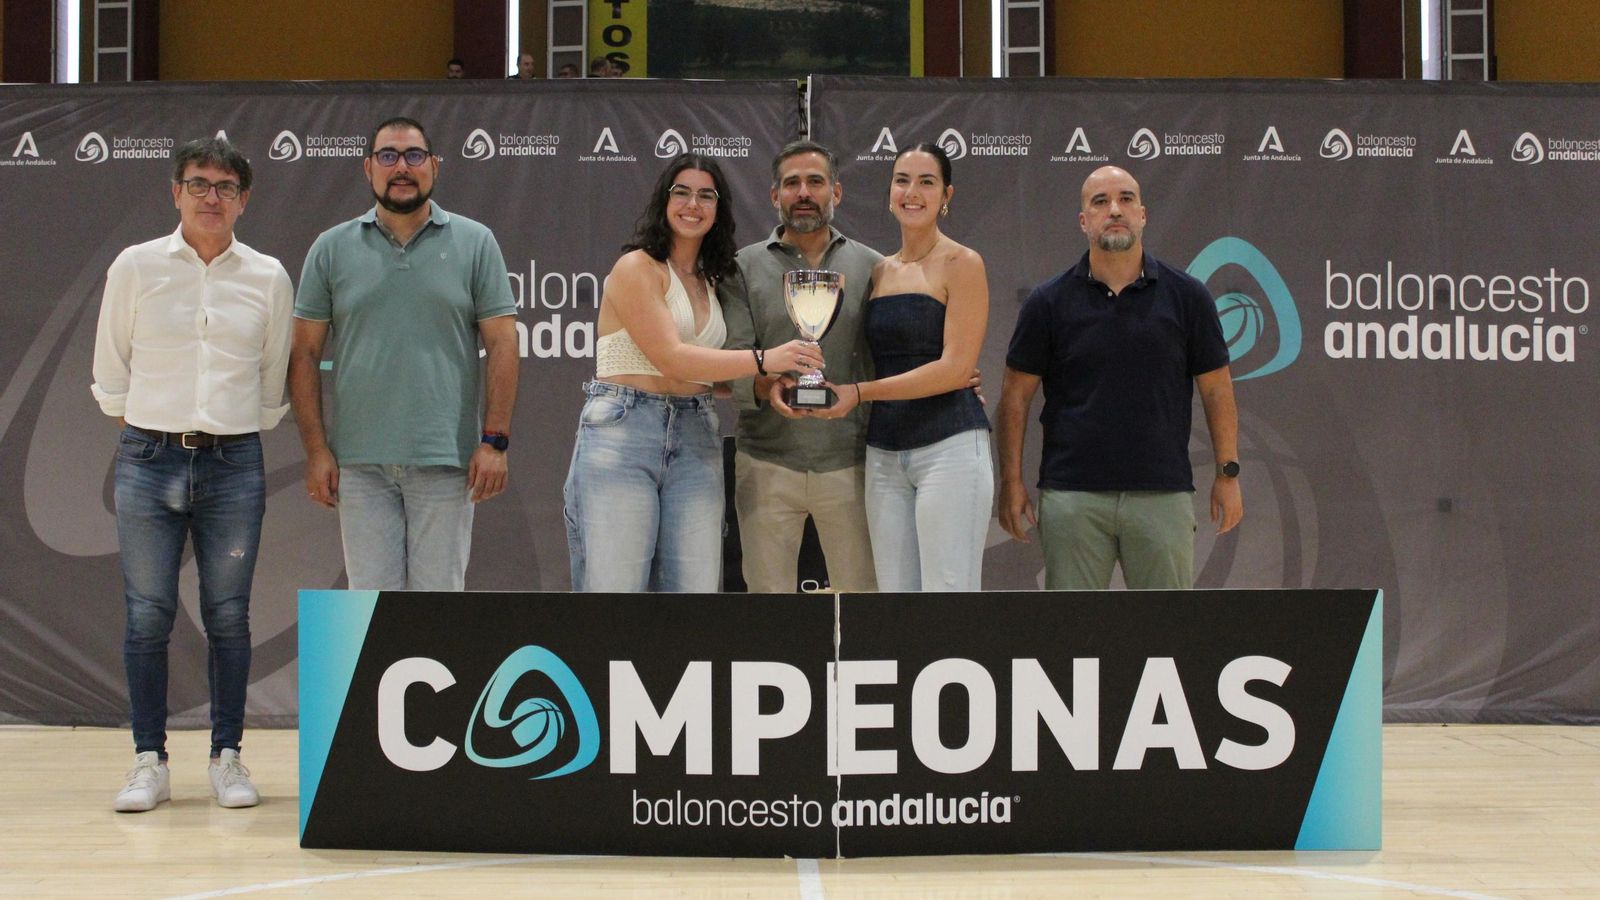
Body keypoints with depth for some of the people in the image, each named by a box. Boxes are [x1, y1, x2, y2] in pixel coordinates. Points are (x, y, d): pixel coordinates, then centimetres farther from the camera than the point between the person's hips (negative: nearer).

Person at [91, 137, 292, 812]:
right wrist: (150, 433, 6)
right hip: (149, 459, 0)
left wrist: (243, 436, 10)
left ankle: (227, 758, 12)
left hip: (234, 464, 1)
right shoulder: (135, 267, 3)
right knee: (147, 616, 0)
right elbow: (110, 373, 9)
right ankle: (150, 762, 8)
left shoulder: (269, 278, 5)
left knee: (228, 616, 3)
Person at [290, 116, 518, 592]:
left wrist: (495, 440, -6)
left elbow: (501, 345, 2)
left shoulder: (475, 244, 5)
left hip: (445, 461, -1)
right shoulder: (332, 248, 7)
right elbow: (305, 354, 7)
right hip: (359, 463, 1)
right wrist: (316, 448, -1)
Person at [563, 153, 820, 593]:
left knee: (694, 587, 1)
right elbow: (671, 359, -14)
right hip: (623, 436, -6)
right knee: (614, 585, -6)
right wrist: (763, 359, -19)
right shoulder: (636, 268, -4)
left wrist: (768, 386, 2)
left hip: (694, 442, 6)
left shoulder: (709, 283, 17)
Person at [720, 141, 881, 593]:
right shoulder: (745, 267, 5)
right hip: (767, 465, 0)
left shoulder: (871, 267, 8)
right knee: (767, 593, 6)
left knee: (861, 593, 4)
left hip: (849, 465, 0)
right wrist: (766, 386, -25)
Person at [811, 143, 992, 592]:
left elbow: (956, 368, -12)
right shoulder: (879, 272, 14)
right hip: (884, 454, 6)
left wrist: (859, 392, -14)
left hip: (949, 448, -6)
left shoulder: (961, 264, -4)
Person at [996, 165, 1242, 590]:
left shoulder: (1185, 296, 3)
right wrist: (1011, 480, -1)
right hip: (1072, 496, 0)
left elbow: (1216, 390, 7)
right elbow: (1016, 396, 4)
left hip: (1163, 494, 0)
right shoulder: (1049, 301, 2)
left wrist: (1228, 473, 4)